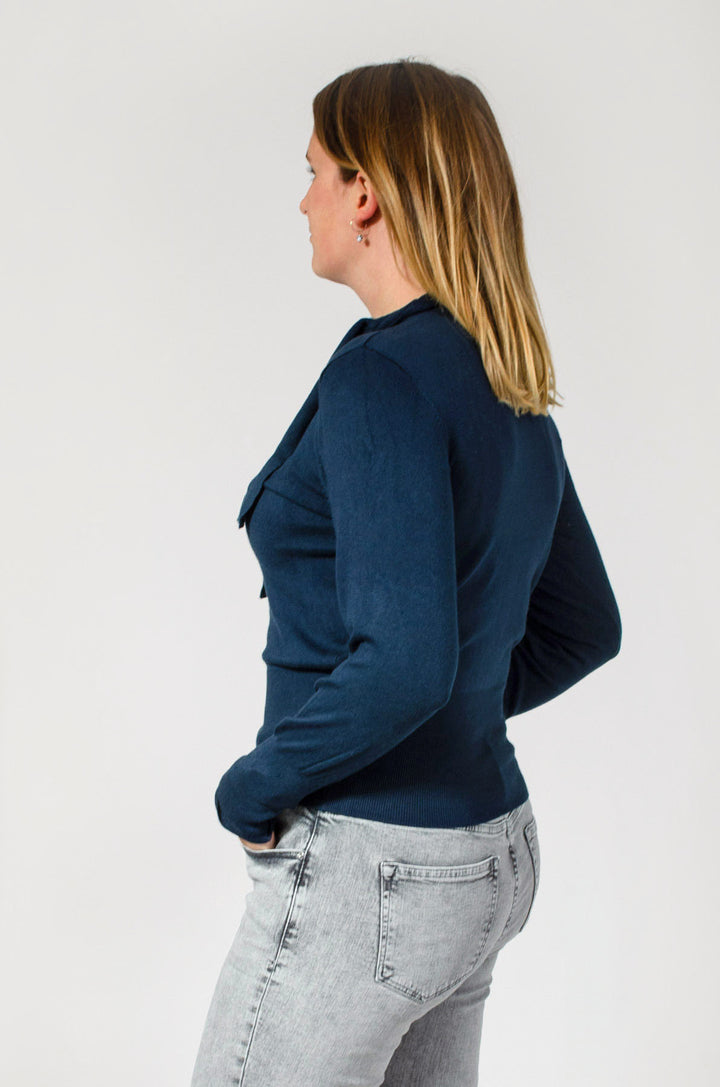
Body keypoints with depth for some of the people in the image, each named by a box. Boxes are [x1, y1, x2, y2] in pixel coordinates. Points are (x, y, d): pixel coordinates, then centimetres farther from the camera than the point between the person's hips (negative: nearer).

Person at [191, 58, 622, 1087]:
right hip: (490, 853, 9)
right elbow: (584, 628, 17)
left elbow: (408, 661, -29)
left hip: (366, 867, -9)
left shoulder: (382, 377, -20)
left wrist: (255, 788, -15)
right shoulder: (515, 394, 7)